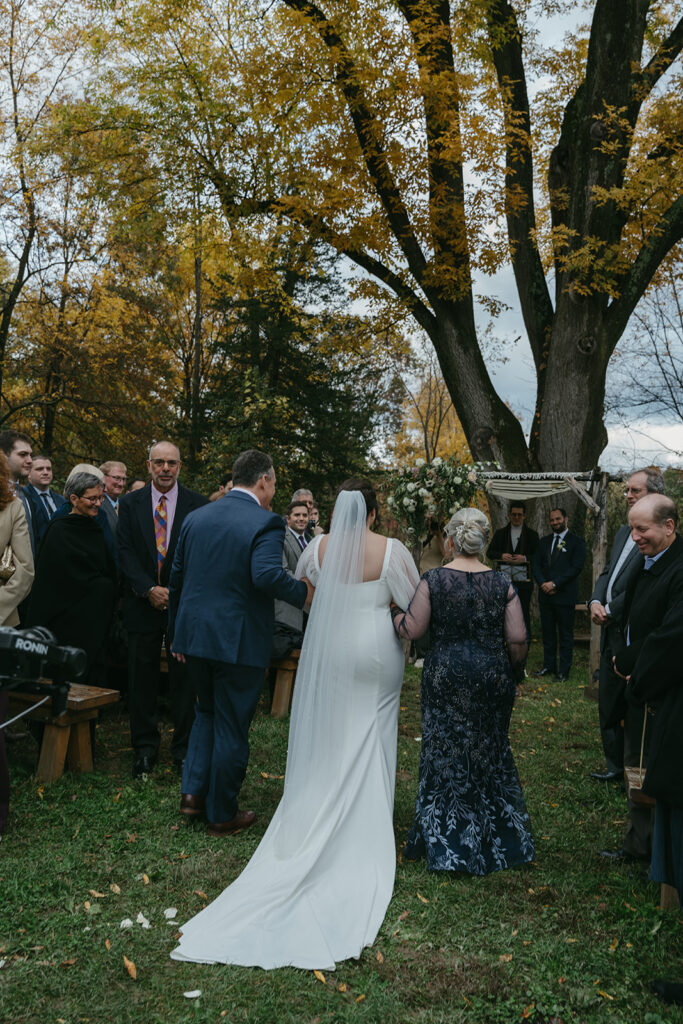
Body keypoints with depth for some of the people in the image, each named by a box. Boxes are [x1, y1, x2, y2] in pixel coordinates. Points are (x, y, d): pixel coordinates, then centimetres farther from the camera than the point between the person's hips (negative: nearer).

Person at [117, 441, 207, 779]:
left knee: (184, 677, 6)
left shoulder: (197, 504, 0)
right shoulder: (130, 503, 5)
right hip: (143, 603, 1)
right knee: (142, 678, 7)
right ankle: (145, 747, 21)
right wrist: (149, 590, -13)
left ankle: (184, 747, 18)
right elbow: (125, 552, -1)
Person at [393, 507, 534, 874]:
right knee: (489, 752, 17)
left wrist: (393, 615, 12)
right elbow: (518, 639, -6)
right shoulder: (502, 584, -4)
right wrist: (513, 673, 11)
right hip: (492, 676, 2)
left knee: (444, 754, 10)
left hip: (445, 676, -2)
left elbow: (411, 630, -8)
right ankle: (497, 839, 29)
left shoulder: (433, 580, -9)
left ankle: (444, 844, 18)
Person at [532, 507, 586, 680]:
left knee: (565, 635, 1)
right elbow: (535, 564, 10)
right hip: (546, 595, 5)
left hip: (565, 595, -5)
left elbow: (576, 567, -10)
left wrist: (554, 583, -15)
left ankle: (564, 671, 6)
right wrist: (543, 584, -7)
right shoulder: (544, 541, 14)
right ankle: (549, 666, 20)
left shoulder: (576, 542, -2)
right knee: (548, 633, 11)